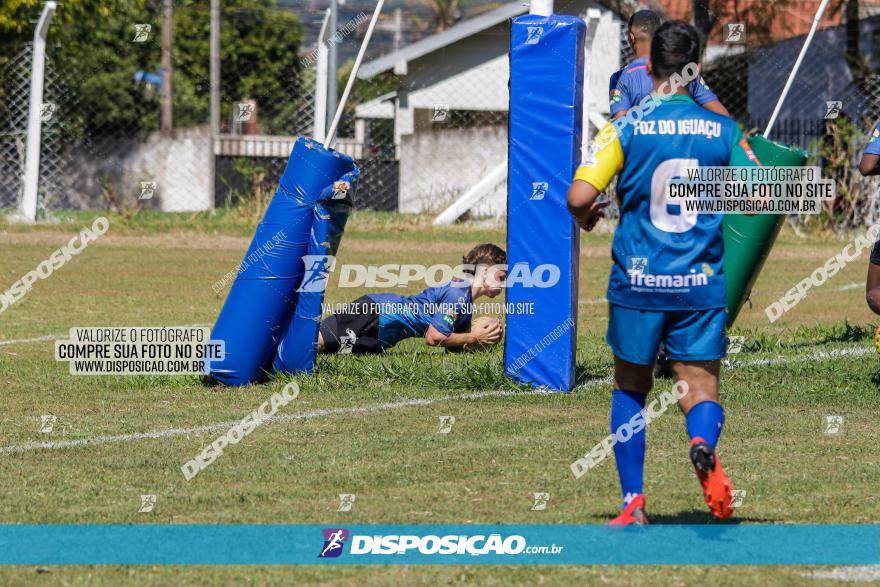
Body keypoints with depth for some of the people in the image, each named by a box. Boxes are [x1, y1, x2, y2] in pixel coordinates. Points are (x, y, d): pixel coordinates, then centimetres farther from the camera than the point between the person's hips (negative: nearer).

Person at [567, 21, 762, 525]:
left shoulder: (626, 128, -6)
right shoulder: (722, 129, 1)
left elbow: (579, 196, -14)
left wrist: (587, 219, 10)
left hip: (638, 283, -1)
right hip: (701, 285, 1)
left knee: (631, 389, 17)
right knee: (701, 390, 4)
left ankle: (633, 503, 13)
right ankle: (704, 444, -31)